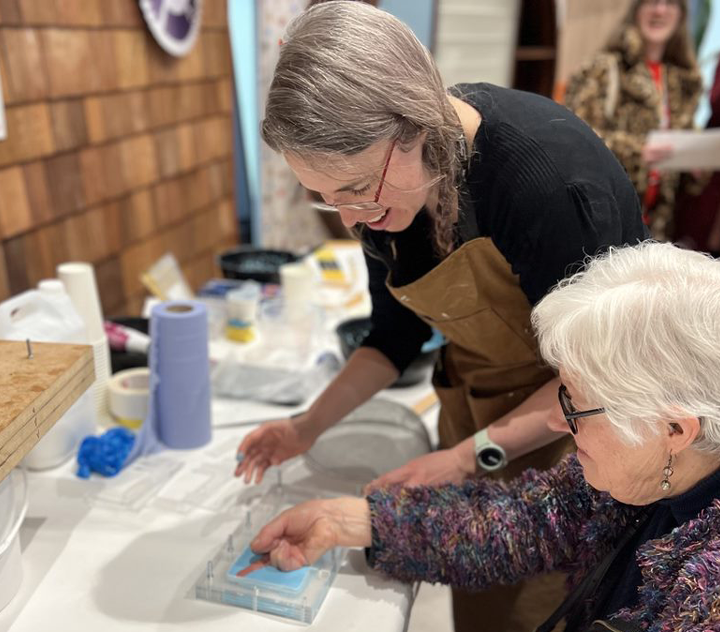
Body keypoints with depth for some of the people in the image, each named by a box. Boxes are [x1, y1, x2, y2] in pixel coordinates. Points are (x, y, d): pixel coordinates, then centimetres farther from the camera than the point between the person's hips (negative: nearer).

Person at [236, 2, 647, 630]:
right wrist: (309, 426, -5)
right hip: (473, 415, 5)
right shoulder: (385, 180, -10)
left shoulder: (551, 172, -31)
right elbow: (397, 333, 3)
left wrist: (471, 455, -25)